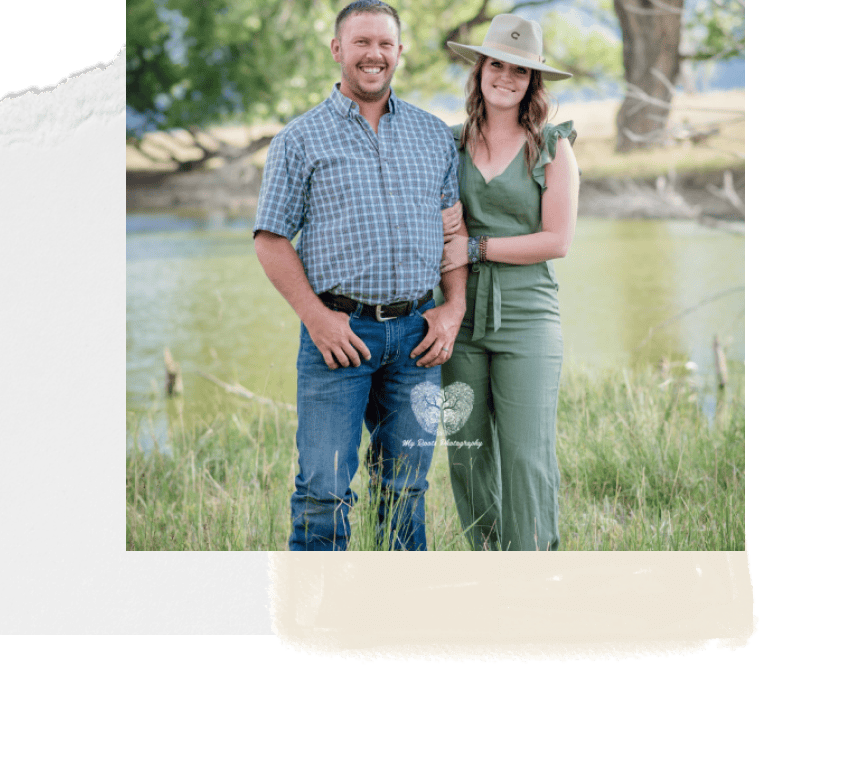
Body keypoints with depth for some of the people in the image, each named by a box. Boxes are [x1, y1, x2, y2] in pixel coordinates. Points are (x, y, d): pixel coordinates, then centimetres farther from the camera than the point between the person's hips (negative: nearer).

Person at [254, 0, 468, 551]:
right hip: (340, 332, -3)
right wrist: (316, 317, -9)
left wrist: (454, 308, 1)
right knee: (324, 489, -7)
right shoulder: (301, 139, 4)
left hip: (417, 332, 3)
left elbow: (455, 225, 14)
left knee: (407, 489, 8)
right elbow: (271, 239, 1)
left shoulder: (435, 135, 14)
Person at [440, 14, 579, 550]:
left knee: (528, 456, -7)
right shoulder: (451, 143, 11)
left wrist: (477, 248, -9)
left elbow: (558, 240, -4)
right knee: (468, 452, 5)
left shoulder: (553, 147, 2)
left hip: (527, 318, -3)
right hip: (463, 317, 3)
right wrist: (447, 231, 0)